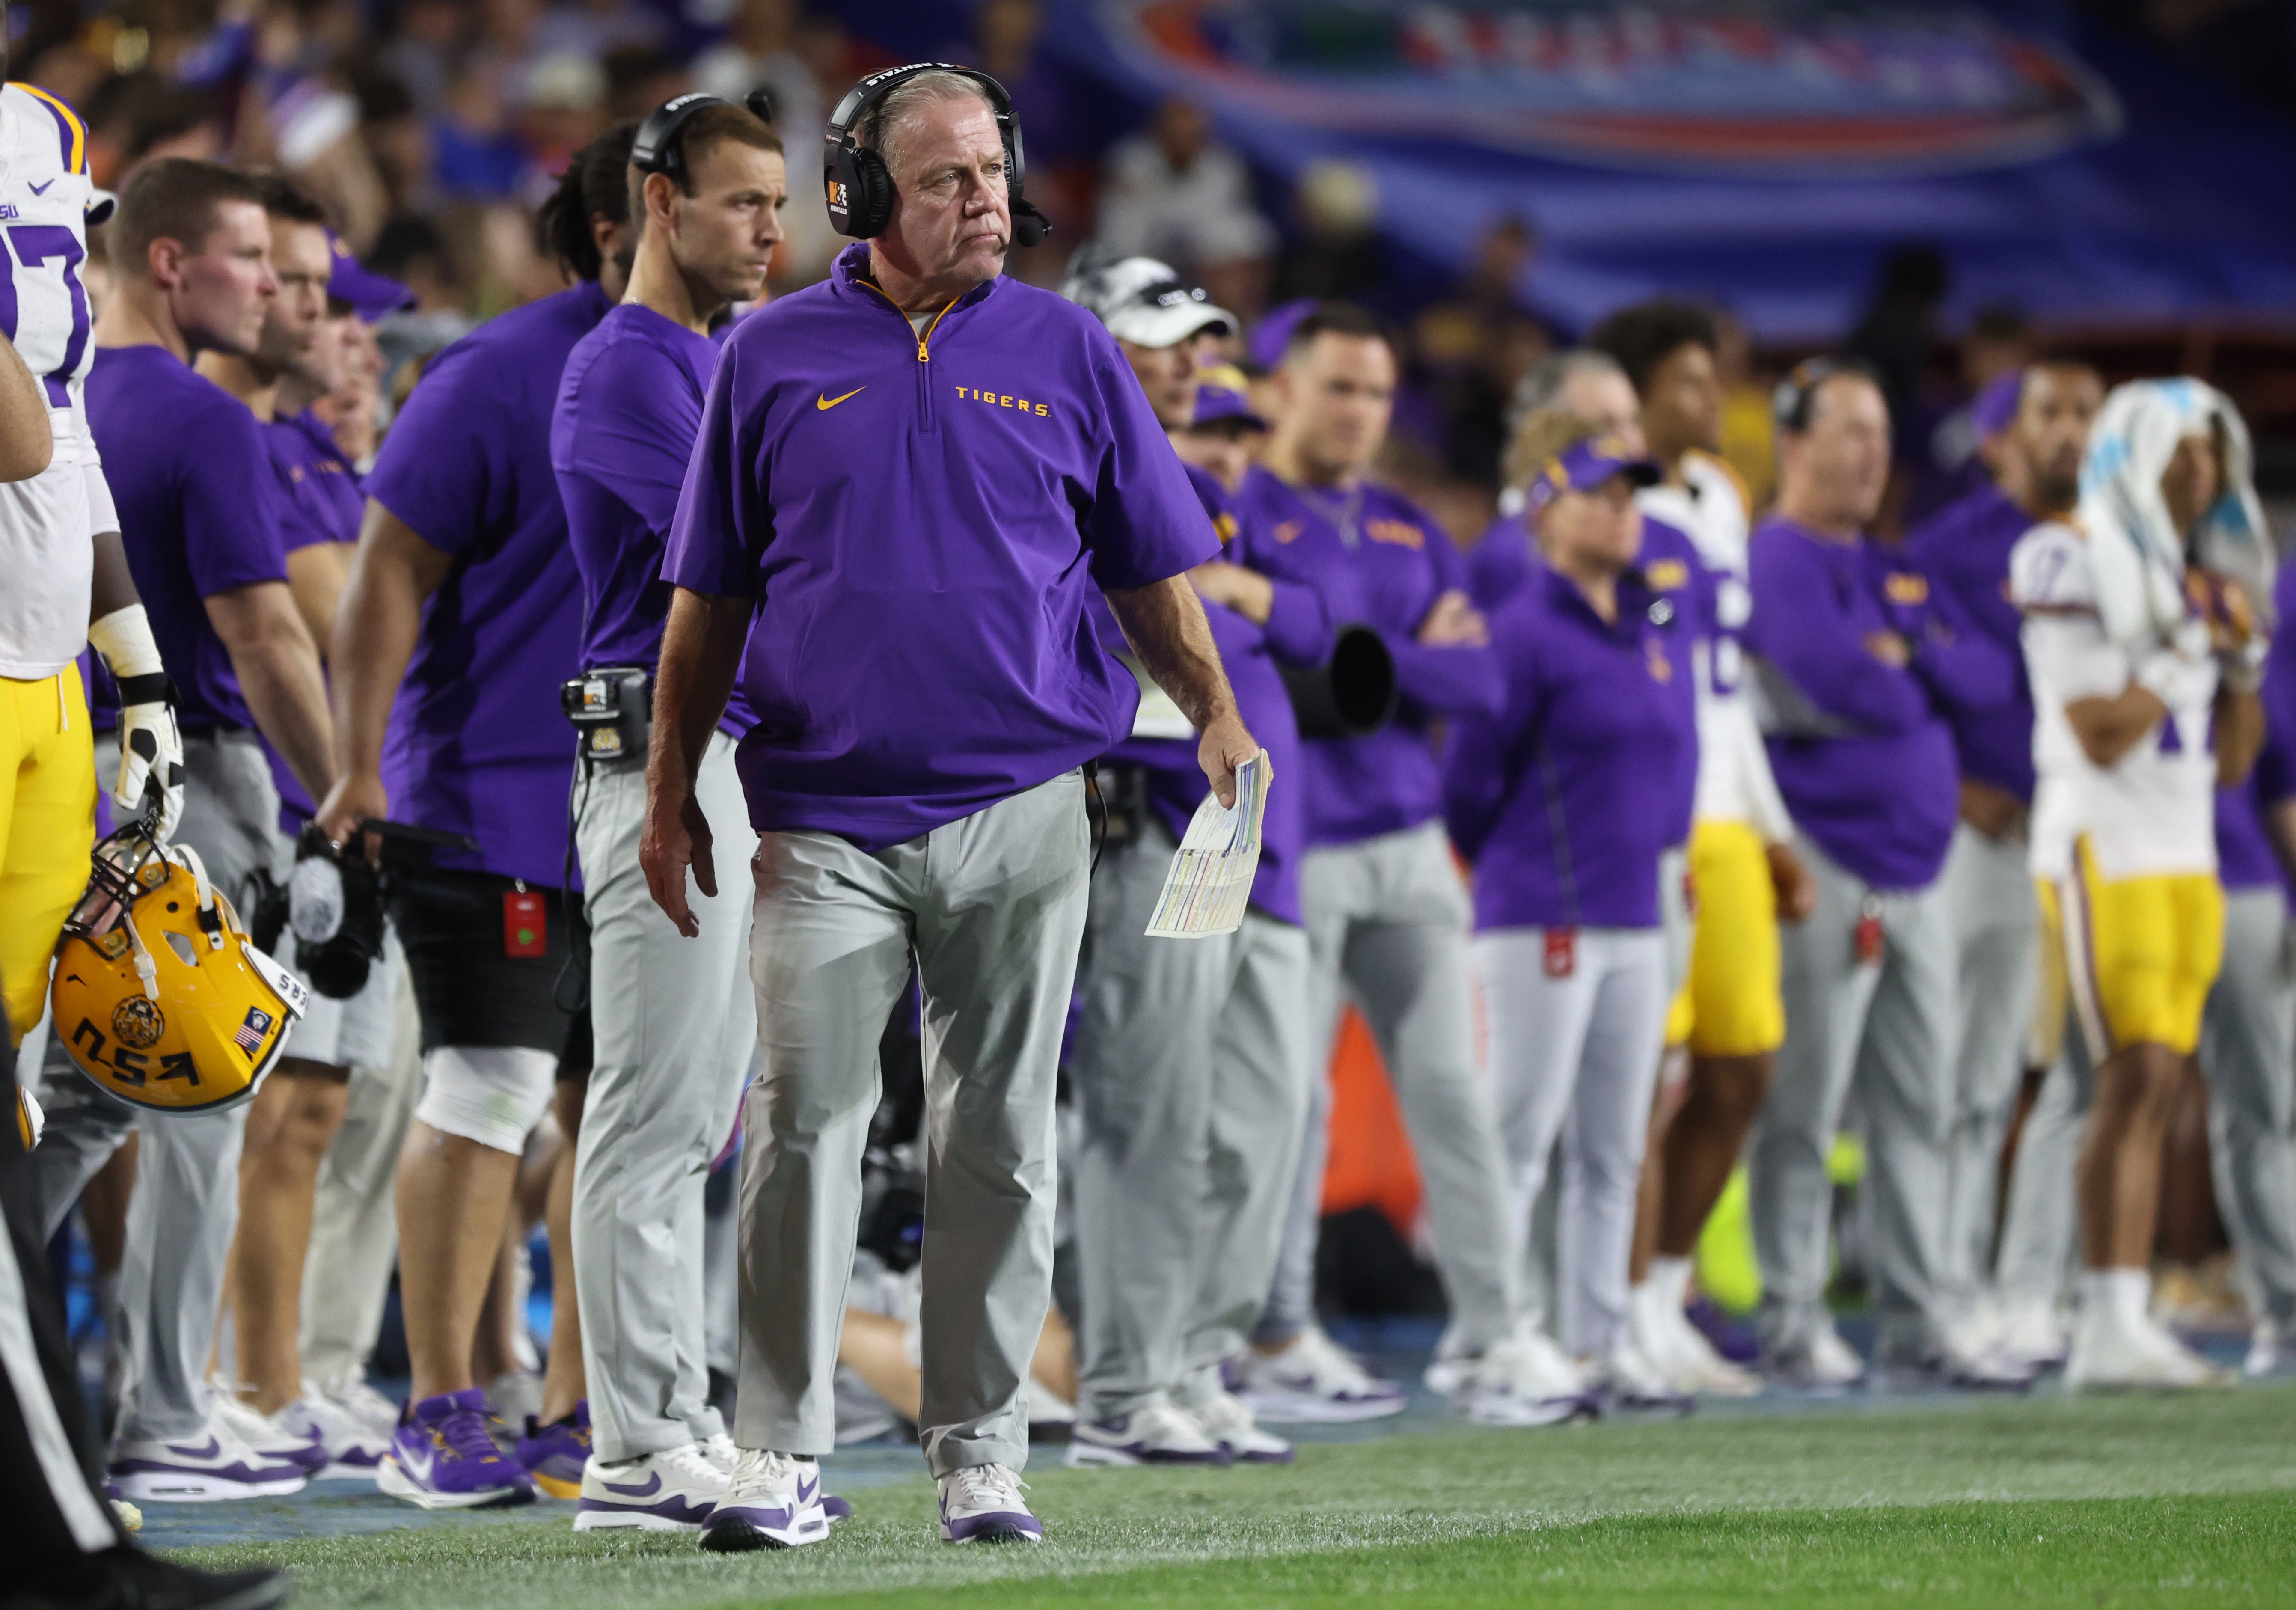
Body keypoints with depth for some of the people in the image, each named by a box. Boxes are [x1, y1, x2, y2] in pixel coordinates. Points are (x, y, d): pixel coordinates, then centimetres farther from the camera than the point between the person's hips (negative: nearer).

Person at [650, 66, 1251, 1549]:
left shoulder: (1067, 353, 7)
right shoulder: (775, 357, 6)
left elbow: (1150, 574, 11)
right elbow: (711, 596, 10)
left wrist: (1217, 717, -3)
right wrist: (672, 791, 7)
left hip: (1019, 811, 1)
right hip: (827, 818, -1)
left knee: (1000, 1138, 4)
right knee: (804, 1125, -7)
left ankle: (981, 1455, 10)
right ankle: (783, 1455, -2)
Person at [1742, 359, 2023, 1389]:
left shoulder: (1898, 572, 20)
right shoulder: (1779, 560, -7)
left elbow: (1989, 678, 8)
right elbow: (1848, 687, -21)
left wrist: (1908, 657, -9)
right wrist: (1928, 686, -1)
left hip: (1916, 868, 8)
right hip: (1827, 868, -8)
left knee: (1918, 1109, 9)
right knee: (1804, 1110, -4)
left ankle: (1914, 1322, 14)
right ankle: (1794, 1325, 1)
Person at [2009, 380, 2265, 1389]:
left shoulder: (2198, 578, 16)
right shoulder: (2074, 561, -8)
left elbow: (2234, 762, 17)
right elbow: (2102, 735, -15)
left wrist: (2244, 658, 4)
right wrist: (2190, 650, -10)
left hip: (2187, 849, 8)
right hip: (2104, 843, -8)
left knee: (2154, 1090, 3)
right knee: (2134, 1079, -15)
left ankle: (2121, 1324, 2)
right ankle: (2114, 1327, -17)